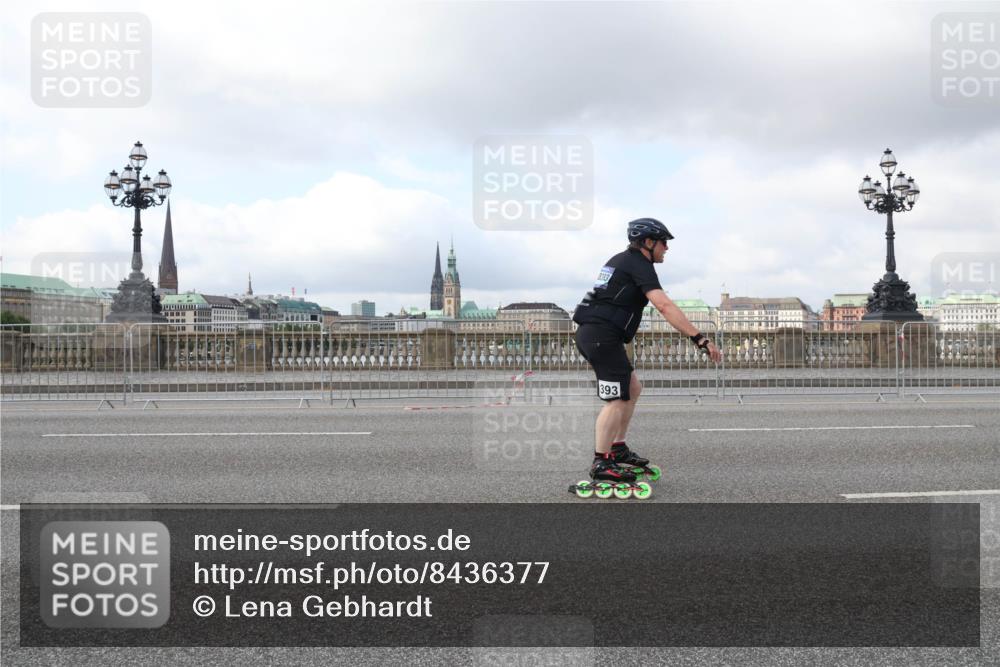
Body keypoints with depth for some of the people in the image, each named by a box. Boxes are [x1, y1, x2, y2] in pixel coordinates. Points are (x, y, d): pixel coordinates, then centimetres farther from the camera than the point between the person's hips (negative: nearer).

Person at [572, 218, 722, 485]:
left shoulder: (620, 260, 21)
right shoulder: (639, 265, -9)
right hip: (603, 335, -10)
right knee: (617, 400, -10)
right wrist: (701, 339, -26)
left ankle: (618, 449, 21)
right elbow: (664, 306, -22)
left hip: (589, 332, 10)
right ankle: (601, 464, -9)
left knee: (633, 388, 17)